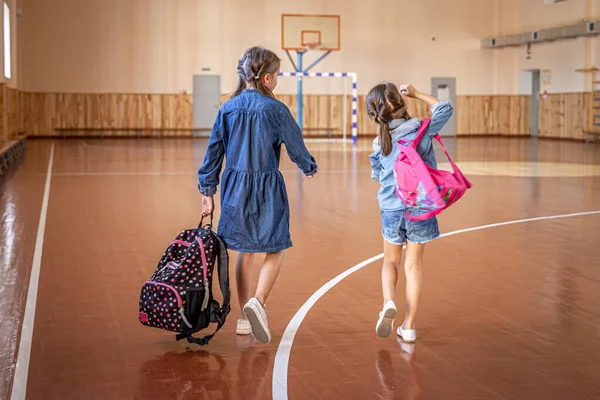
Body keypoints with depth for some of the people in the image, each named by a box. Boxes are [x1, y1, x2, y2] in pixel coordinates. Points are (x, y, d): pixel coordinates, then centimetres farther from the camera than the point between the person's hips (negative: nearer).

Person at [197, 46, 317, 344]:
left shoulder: (227, 109, 3)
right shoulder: (275, 110, -10)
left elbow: (213, 151, 5)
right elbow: (296, 147, -3)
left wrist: (207, 190, 11)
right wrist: (309, 168, 18)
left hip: (235, 188, 5)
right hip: (267, 189, -5)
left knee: (244, 251, 15)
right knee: (275, 251, 6)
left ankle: (244, 318, 19)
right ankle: (258, 302, -18)